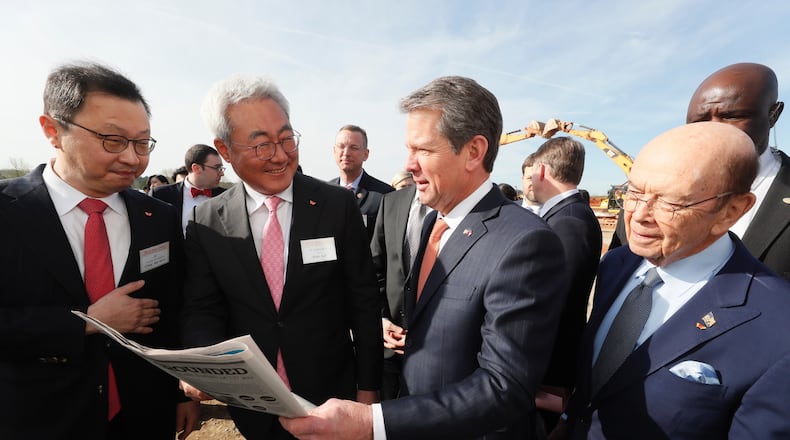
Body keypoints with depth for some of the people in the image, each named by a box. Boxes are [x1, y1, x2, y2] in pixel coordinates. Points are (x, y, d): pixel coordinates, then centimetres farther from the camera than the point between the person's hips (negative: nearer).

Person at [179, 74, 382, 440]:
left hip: (331, 396, -1)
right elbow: (202, 311, -1)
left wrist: (367, 388, -5)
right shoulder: (207, 223, -7)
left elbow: (364, 301, -8)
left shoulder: (339, 205, -13)